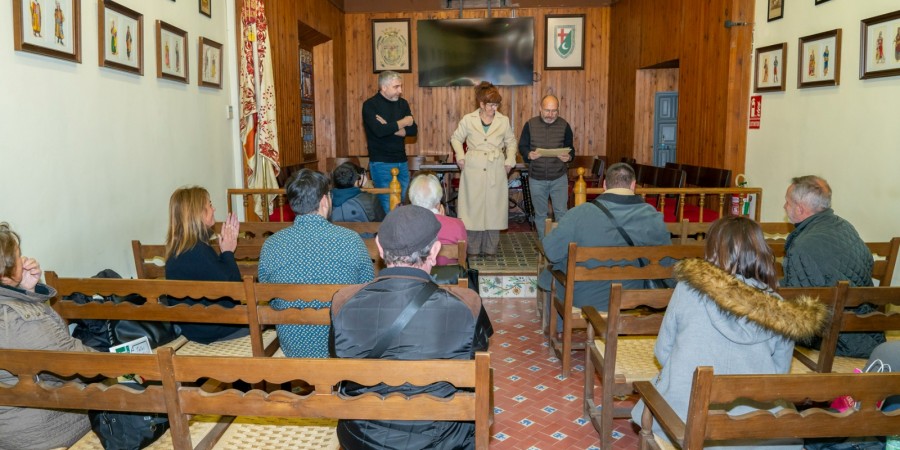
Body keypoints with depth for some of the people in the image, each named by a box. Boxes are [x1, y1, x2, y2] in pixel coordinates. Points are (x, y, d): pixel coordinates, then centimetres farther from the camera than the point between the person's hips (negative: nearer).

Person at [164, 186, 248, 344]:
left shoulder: (179, 248, 3)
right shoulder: (198, 251, -27)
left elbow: (217, 275, 11)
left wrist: (226, 251, 3)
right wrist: (228, 252, -8)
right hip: (211, 329, -9)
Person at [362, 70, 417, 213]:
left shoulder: (402, 103, 9)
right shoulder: (370, 105, -7)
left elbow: (414, 130, 1)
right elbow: (379, 131, -23)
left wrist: (390, 128, -14)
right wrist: (403, 122, -9)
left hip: (402, 162, 5)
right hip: (381, 163, -5)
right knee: (388, 208, -4)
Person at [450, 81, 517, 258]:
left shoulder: (504, 120, 5)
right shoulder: (468, 120, 1)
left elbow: (511, 142, 17)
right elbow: (456, 138, 13)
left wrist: (509, 161, 4)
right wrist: (461, 157, -1)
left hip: (496, 171, 1)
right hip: (473, 170, -1)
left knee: (494, 208, 3)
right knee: (473, 207, 1)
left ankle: (490, 249, 13)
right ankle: (473, 249, 11)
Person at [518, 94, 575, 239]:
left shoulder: (564, 125, 0)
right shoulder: (530, 125, -2)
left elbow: (570, 148, 7)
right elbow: (522, 146, 3)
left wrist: (569, 156, -16)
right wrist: (529, 154, -19)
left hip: (559, 178, 0)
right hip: (536, 178, 1)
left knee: (561, 212, -1)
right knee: (540, 214, 12)